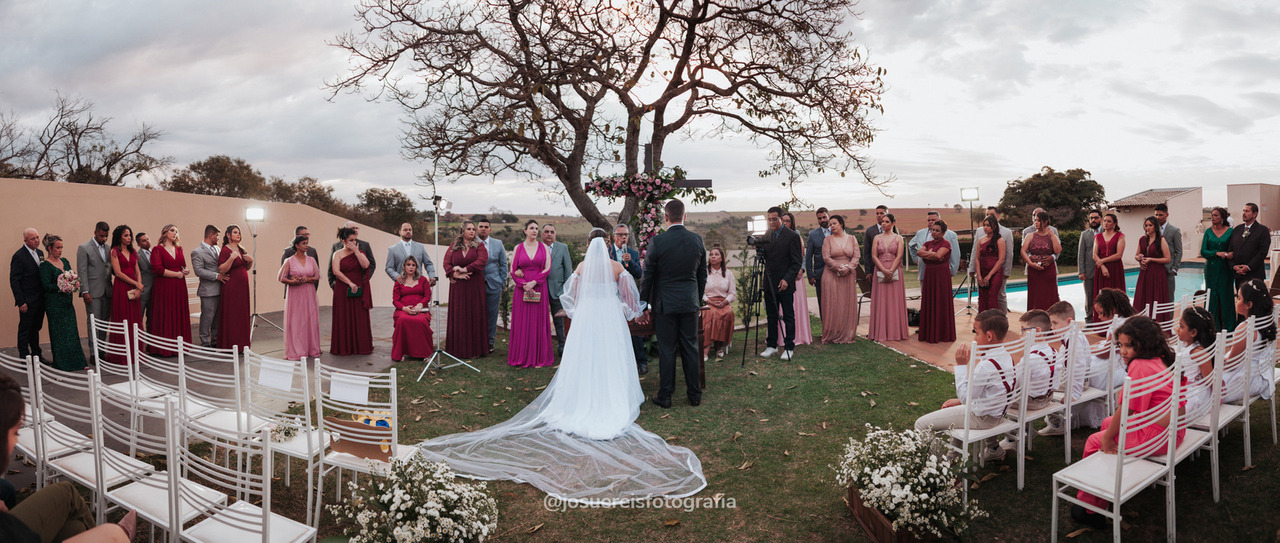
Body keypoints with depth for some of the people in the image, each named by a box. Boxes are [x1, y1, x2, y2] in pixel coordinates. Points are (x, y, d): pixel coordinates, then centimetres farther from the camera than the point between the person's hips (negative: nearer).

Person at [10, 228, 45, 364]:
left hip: (40, 300, 7)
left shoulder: (40, 253, 10)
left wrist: (45, 296, 9)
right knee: (24, 330, 3)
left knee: (35, 328, 17)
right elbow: (14, 281, -13)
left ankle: (36, 354, 27)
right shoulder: (19, 256, -13)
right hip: (27, 301, -7)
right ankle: (25, 357, 11)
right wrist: (21, 302, -16)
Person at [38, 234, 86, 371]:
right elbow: (46, 285, -14)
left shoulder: (64, 261, 11)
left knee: (72, 330, 7)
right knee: (58, 332, 0)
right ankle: (61, 364, 9)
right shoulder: (45, 265, -9)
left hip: (67, 302, 6)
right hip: (54, 303, -6)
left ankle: (76, 361, 13)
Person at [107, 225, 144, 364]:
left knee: (135, 320, 3)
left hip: (134, 289, 6)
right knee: (122, 321, -5)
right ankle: (121, 355, -1)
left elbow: (137, 272, 12)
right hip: (121, 288, -5)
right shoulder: (114, 251, -2)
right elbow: (118, 273, -9)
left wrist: (139, 289, -2)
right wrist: (137, 284, -10)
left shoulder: (133, 252, 15)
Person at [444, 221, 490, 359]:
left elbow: (482, 260, -11)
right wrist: (456, 274, -13)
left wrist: (464, 269, -14)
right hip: (458, 287, 1)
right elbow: (446, 263, 3)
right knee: (458, 316, 2)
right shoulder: (453, 246, 9)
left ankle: (475, 349, 5)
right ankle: (458, 349, 8)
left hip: (475, 286, -1)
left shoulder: (479, 245, 4)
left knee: (475, 316, 0)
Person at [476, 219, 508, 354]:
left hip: (493, 285, 2)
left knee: (491, 314, 4)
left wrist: (502, 282, 7)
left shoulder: (498, 244, 10)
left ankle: (489, 343, 14)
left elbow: (503, 264, 14)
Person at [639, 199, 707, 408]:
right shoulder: (697, 240, 0)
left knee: (666, 350, 4)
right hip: (690, 303, 4)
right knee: (690, 348, 11)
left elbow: (647, 277, -7)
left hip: (665, 304, -3)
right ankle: (695, 395, 19)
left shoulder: (657, 241, -12)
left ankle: (665, 396, 13)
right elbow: (702, 275, 8)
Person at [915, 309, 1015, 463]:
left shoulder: (986, 366, -29)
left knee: (921, 424, -10)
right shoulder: (1007, 357, 1)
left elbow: (966, 397, -23)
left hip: (980, 418, -10)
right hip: (998, 414, 10)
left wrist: (961, 366, -21)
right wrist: (961, 400, 12)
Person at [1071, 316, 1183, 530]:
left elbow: (1126, 409, -22)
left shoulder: (1139, 366, -22)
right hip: (1173, 430, 10)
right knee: (1108, 422, 24)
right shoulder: (1163, 360, 7)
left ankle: (1089, 507, 13)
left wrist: (1108, 436, -10)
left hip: (1156, 437, -10)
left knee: (1094, 442, 2)